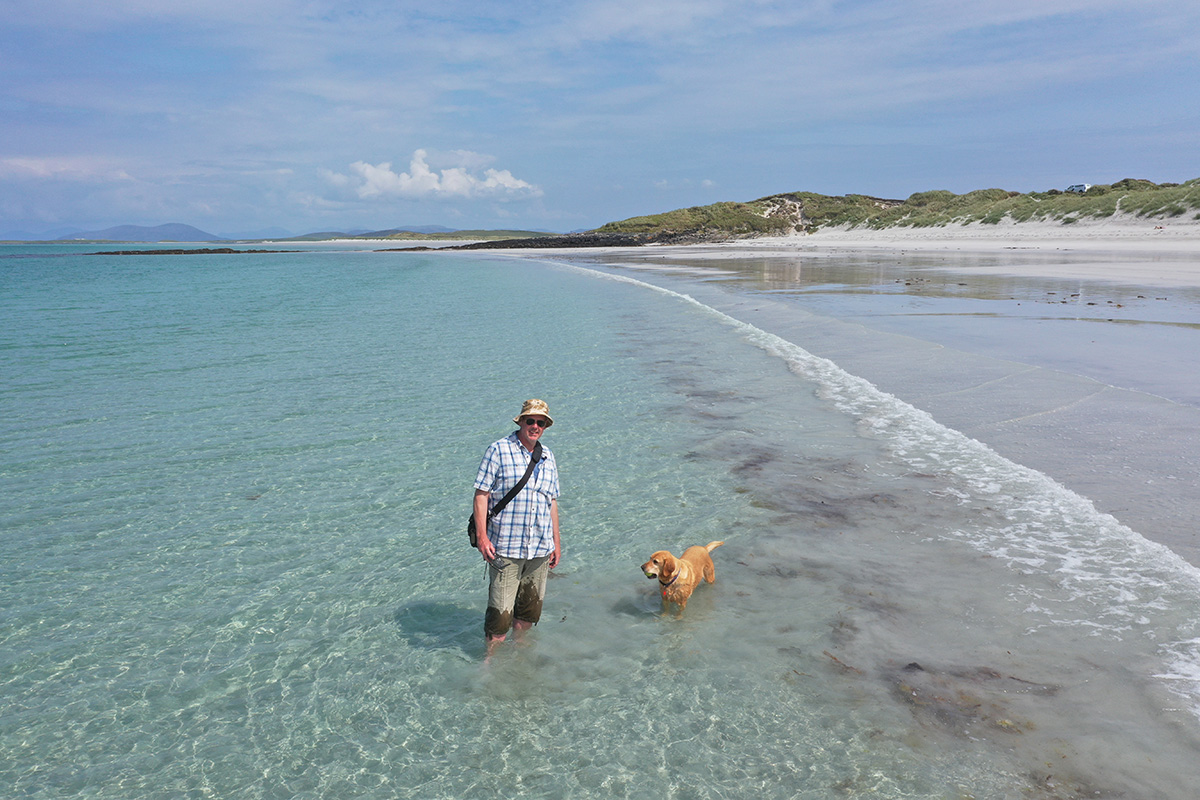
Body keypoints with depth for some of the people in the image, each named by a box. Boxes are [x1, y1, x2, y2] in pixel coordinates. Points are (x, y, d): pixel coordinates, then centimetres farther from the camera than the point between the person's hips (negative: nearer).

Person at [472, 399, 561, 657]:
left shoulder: (547, 456, 13)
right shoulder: (499, 450, -5)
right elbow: (481, 494, -6)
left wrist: (556, 542, 17)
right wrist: (481, 536, -14)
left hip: (540, 549, 5)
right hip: (505, 548, -5)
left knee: (530, 609, 15)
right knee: (500, 612, -3)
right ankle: (491, 657, 15)